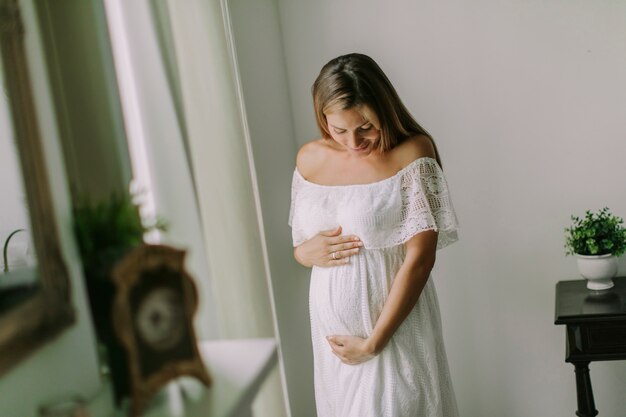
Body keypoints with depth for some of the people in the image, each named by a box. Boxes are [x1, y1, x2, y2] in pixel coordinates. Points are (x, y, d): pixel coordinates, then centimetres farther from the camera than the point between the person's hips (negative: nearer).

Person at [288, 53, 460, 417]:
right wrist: (304, 252, -11)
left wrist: (373, 342, -15)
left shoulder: (412, 153, -12)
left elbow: (420, 257, -15)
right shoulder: (310, 159, 2)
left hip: (396, 329, -4)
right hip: (332, 330, 5)